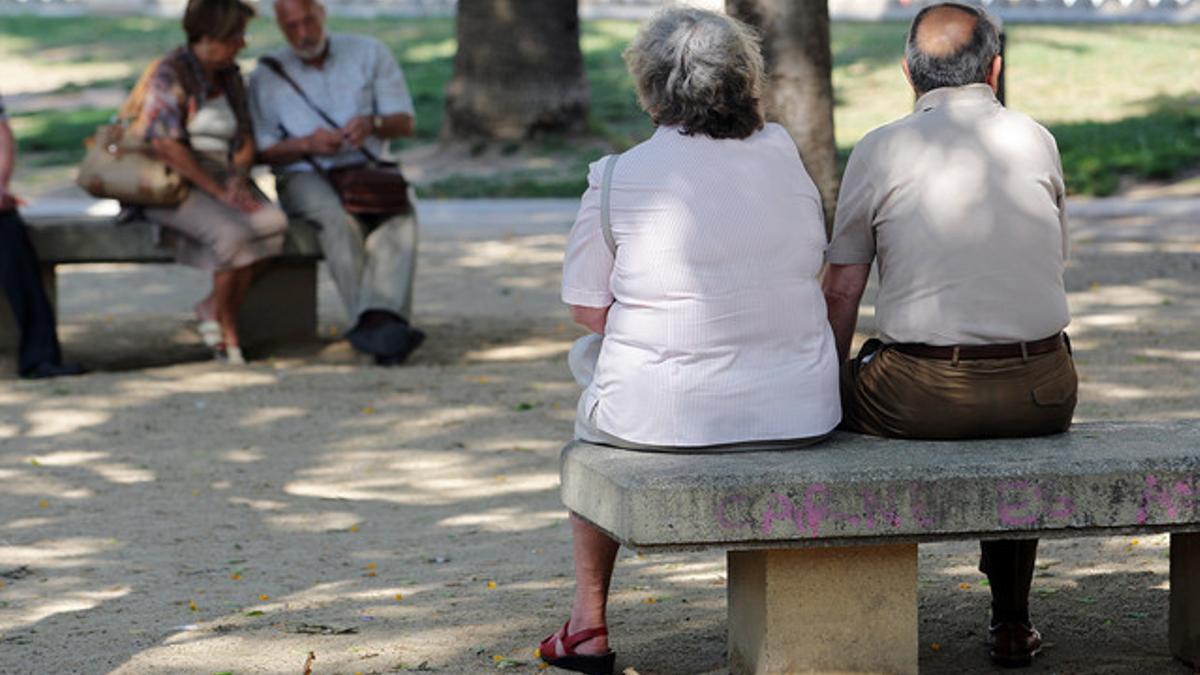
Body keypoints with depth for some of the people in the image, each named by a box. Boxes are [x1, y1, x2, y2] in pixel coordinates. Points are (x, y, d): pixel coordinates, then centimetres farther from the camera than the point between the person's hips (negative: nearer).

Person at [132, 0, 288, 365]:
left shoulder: (230, 77, 12)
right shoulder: (170, 74, -11)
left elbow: (245, 139, 13)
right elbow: (164, 145, -20)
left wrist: (238, 178, -9)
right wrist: (216, 189, -22)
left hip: (221, 180, 7)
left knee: (272, 221, -24)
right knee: (232, 232, -33)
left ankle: (213, 308, -12)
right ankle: (228, 329, -14)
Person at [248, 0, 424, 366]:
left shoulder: (369, 53, 10)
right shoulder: (266, 76, 8)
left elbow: (405, 123, 6)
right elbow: (264, 151, 4)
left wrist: (373, 123, -17)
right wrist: (306, 144, -15)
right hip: (304, 177, -1)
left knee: (399, 212, -34)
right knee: (337, 216, -36)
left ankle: (380, 318, -52)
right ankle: (378, 327, -45)